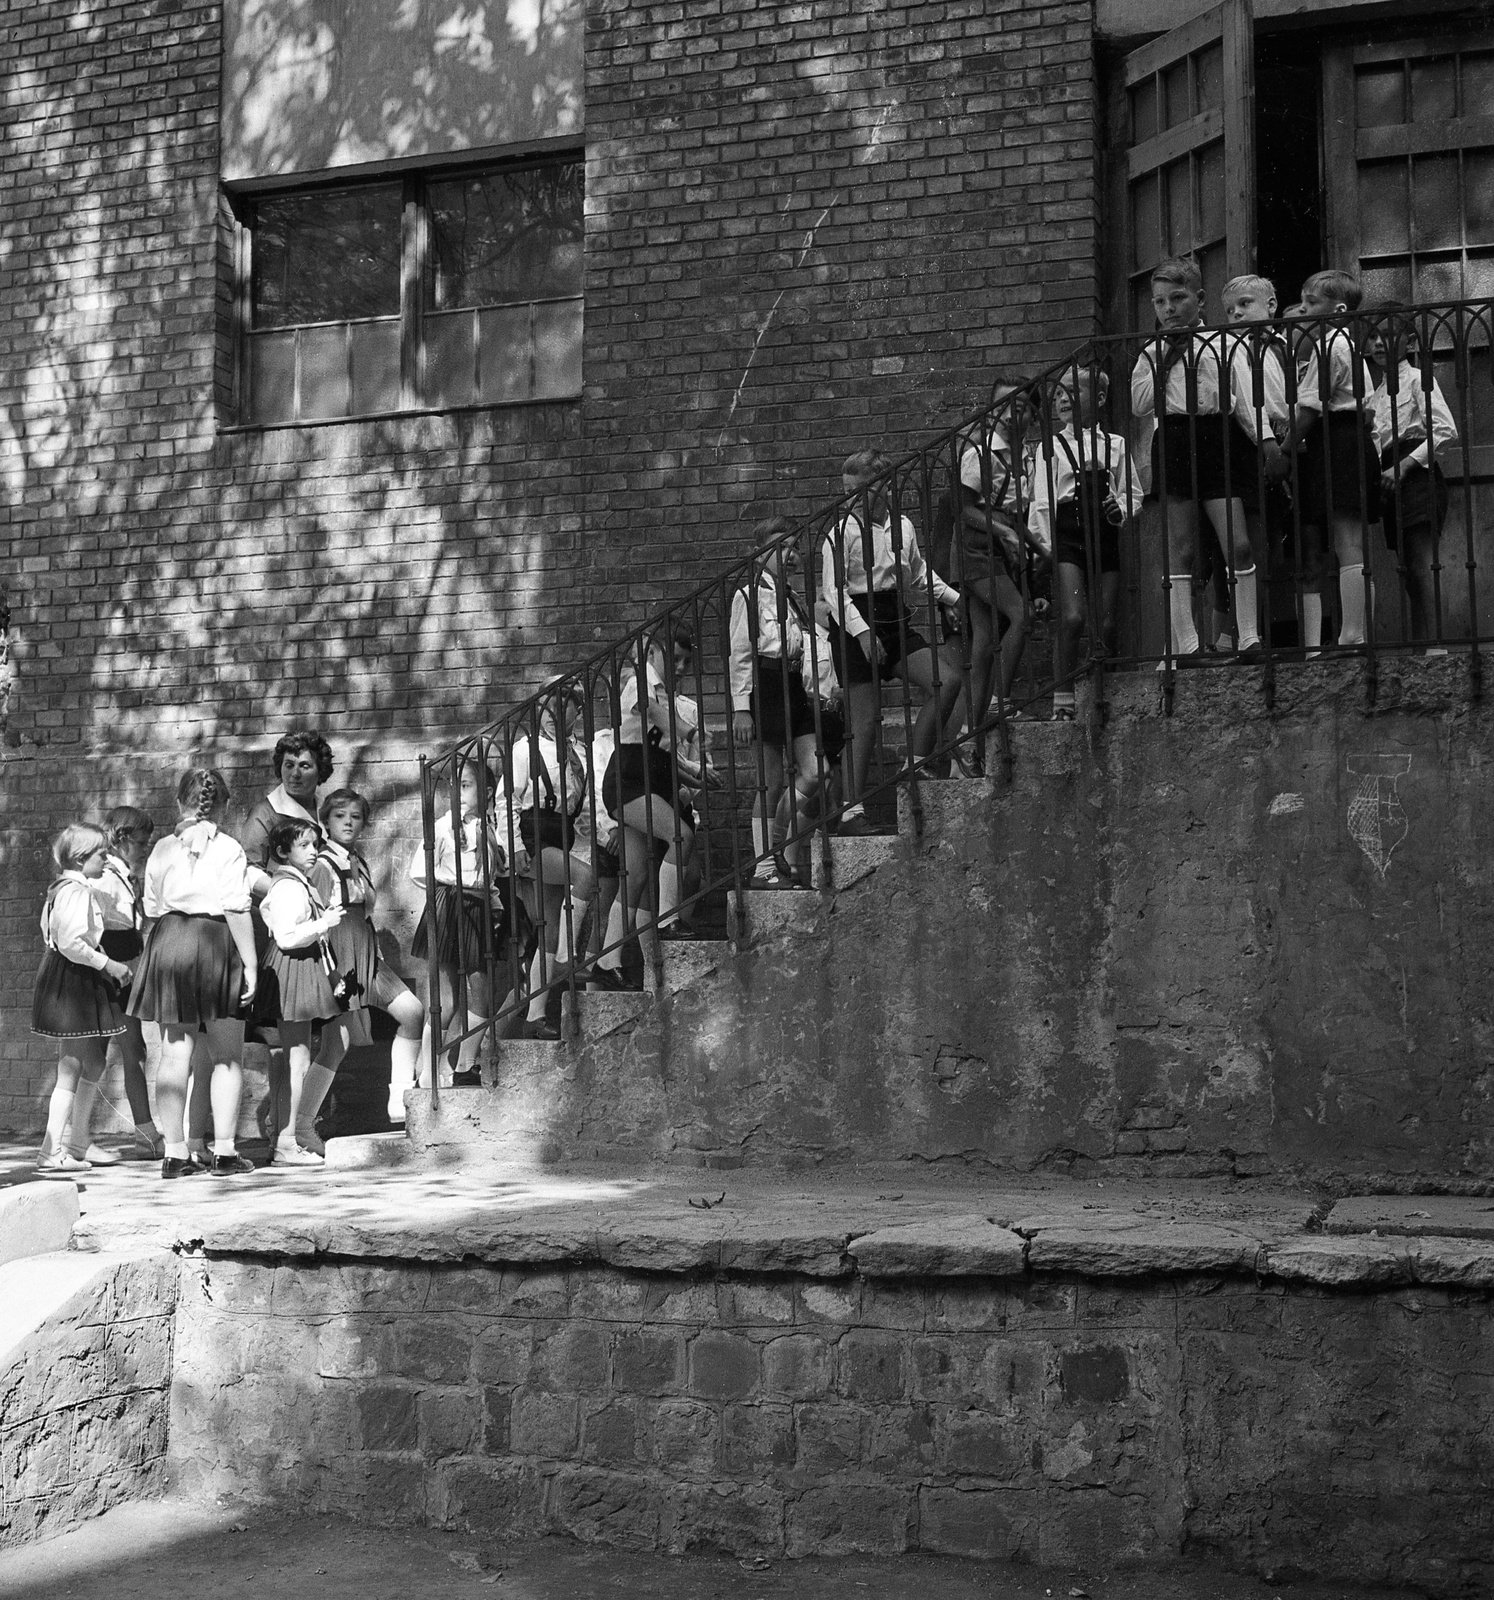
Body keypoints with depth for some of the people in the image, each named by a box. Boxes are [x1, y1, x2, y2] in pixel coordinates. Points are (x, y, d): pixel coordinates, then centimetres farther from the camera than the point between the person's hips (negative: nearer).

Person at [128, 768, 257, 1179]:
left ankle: (175, 1153, 8)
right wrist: (250, 963, -8)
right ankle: (224, 1151, 6)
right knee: (227, 1055, 7)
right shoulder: (228, 849, -6)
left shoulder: (163, 848, 7)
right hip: (215, 945, -4)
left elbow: (151, 908, 9)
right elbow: (237, 911, -10)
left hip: (168, 943, 4)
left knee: (174, 1053, 7)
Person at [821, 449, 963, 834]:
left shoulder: (903, 527, 7)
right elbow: (834, 590, -15)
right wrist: (862, 631, -24)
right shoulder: (843, 532, -9)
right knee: (866, 716, -4)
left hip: (895, 621, 5)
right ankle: (854, 809, 4)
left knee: (947, 679, -11)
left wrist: (955, 599, 17)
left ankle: (915, 764, 3)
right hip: (855, 626, -5)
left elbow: (920, 575, 24)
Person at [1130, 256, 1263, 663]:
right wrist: (1162, 364, -4)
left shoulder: (1220, 343, 5)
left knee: (1239, 545, -7)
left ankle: (1248, 639, 0)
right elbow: (1139, 405, 1)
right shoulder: (1153, 352, 10)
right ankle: (1186, 644, 4)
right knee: (1181, 551, 2)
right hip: (1173, 442, 1)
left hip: (1215, 439, -1)